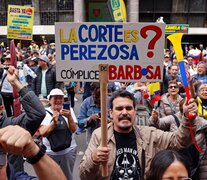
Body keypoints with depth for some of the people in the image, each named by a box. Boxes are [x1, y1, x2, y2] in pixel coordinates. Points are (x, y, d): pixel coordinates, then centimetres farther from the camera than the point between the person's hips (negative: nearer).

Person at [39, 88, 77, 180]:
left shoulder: (67, 110, -1)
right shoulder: (45, 113, -7)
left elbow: (73, 129, -9)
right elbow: (43, 133, -16)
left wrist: (69, 117, -25)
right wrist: (54, 122, -29)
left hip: (69, 150, 2)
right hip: (50, 152, -1)